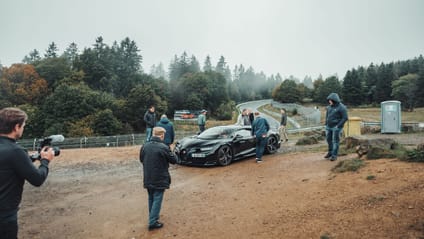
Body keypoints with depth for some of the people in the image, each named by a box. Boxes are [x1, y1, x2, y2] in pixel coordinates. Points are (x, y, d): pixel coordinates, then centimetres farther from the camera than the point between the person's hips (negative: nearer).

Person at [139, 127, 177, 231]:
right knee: (157, 200, 4)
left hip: (148, 179, 6)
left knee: (151, 198, 21)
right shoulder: (164, 147, -19)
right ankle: (153, 222, 7)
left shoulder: (145, 146, -3)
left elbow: (141, 159, 11)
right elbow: (173, 160, -7)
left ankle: (152, 216, 35)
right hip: (159, 179, -5)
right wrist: (171, 151, 9)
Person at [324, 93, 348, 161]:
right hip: (329, 127, 7)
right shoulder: (329, 106, 5)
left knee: (335, 141, 0)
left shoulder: (341, 107, -15)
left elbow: (345, 118, -16)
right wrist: (326, 124, 11)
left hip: (336, 127, -7)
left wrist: (338, 126, -19)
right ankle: (330, 152, 31)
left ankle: (334, 155, 9)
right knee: (329, 139, 14)